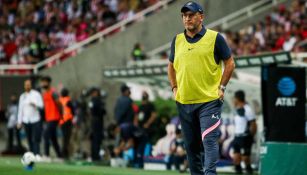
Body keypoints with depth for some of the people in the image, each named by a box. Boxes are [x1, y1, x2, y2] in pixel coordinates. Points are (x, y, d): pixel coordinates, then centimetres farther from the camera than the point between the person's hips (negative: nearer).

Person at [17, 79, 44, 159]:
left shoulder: (36, 94, 3)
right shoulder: (22, 96, 14)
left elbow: (41, 105, 0)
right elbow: (20, 109, 15)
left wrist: (35, 104, -22)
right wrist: (19, 122, 12)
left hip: (35, 120, -4)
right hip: (26, 121, 4)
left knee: (35, 139, -13)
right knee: (29, 139, 3)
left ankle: (37, 154, -18)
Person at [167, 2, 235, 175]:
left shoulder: (215, 38, -3)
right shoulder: (177, 40, 9)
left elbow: (230, 63, 2)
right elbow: (171, 66, 23)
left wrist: (222, 87, -4)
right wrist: (175, 88, 12)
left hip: (210, 101, -5)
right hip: (184, 102, 5)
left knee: (209, 140, -16)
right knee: (191, 145, 10)